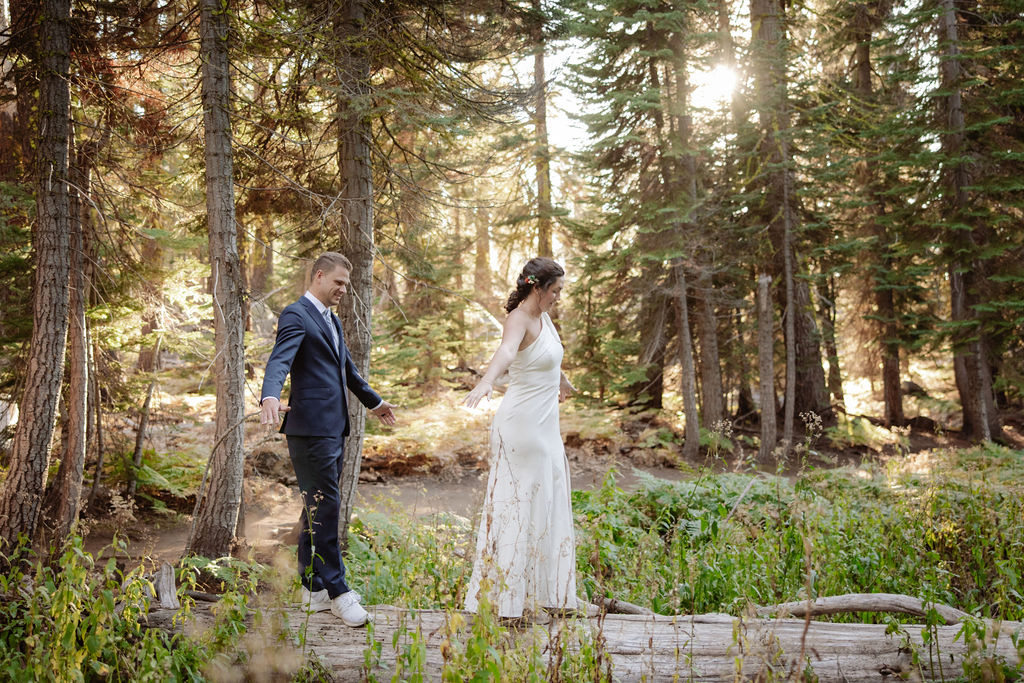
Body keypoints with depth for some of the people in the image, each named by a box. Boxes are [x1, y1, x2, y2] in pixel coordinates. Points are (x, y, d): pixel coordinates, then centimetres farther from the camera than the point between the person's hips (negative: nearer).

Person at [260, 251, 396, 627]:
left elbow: (347, 367, 33)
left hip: (334, 428, 10)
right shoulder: (297, 315, -8)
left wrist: (373, 401, 42)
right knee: (324, 507, -6)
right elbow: (279, 360, -25)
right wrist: (270, 397, -43)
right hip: (311, 427, -9)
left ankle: (314, 589, 21)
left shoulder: (331, 320, 21)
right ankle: (336, 590, 1)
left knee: (319, 509, 13)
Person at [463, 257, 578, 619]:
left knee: (545, 506, 15)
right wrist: (485, 382, -59)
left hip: (544, 426, 10)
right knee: (517, 507, -5)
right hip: (522, 426, -10)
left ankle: (541, 594, 26)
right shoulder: (519, 320, -17)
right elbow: (505, 351, -40)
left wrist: (564, 382, 49)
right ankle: (505, 599, 3)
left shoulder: (543, 317, 10)